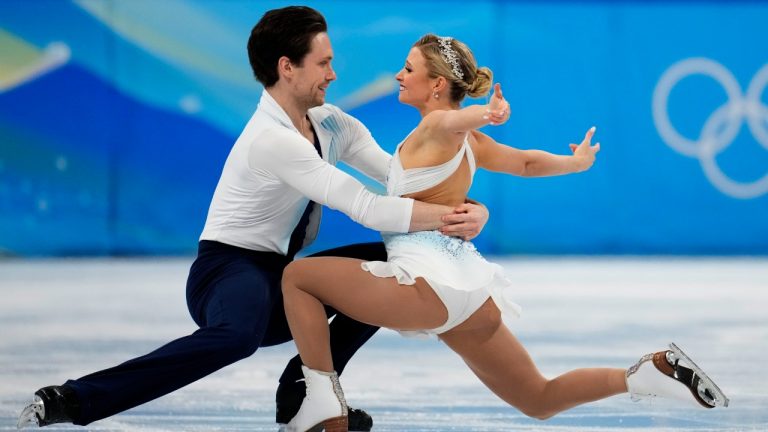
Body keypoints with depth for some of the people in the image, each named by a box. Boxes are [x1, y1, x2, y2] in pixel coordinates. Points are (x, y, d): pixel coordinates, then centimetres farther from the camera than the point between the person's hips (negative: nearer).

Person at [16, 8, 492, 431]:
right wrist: (446, 217, -26)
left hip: (281, 277, 9)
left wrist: (471, 209, -15)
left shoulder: (329, 123, 5)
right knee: (239, 333, -42)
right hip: (229, 269, -9)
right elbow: (366, 208, -27)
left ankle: (304, 389, 3)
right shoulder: (271, 139, -22)